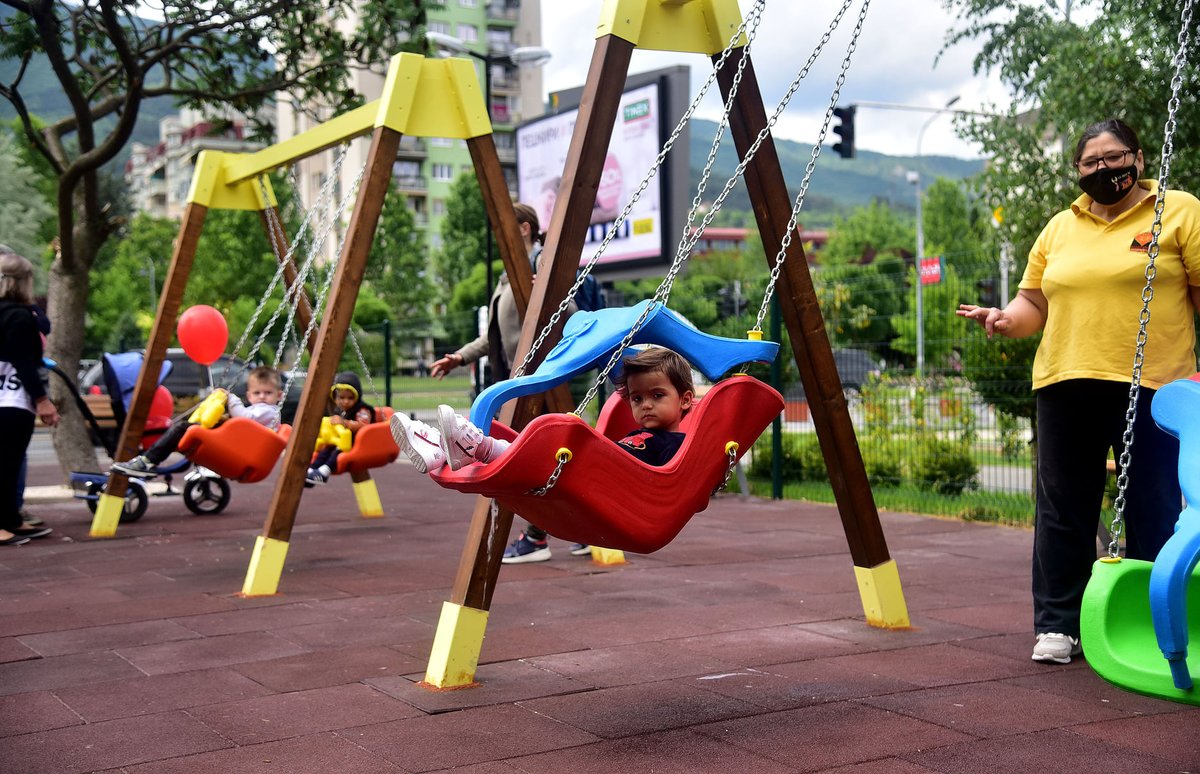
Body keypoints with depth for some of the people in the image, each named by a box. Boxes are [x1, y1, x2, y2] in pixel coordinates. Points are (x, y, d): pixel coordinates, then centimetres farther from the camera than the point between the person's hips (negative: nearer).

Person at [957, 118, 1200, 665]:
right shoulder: (1060, 228, 17)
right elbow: (1035, 302, 19)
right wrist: (1008, 319, -3)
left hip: (1151, 386, -4)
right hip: (1066, 387, 4)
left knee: (1154, 512, 2)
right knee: (1063, 512, 5)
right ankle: (1057, 626, 14)